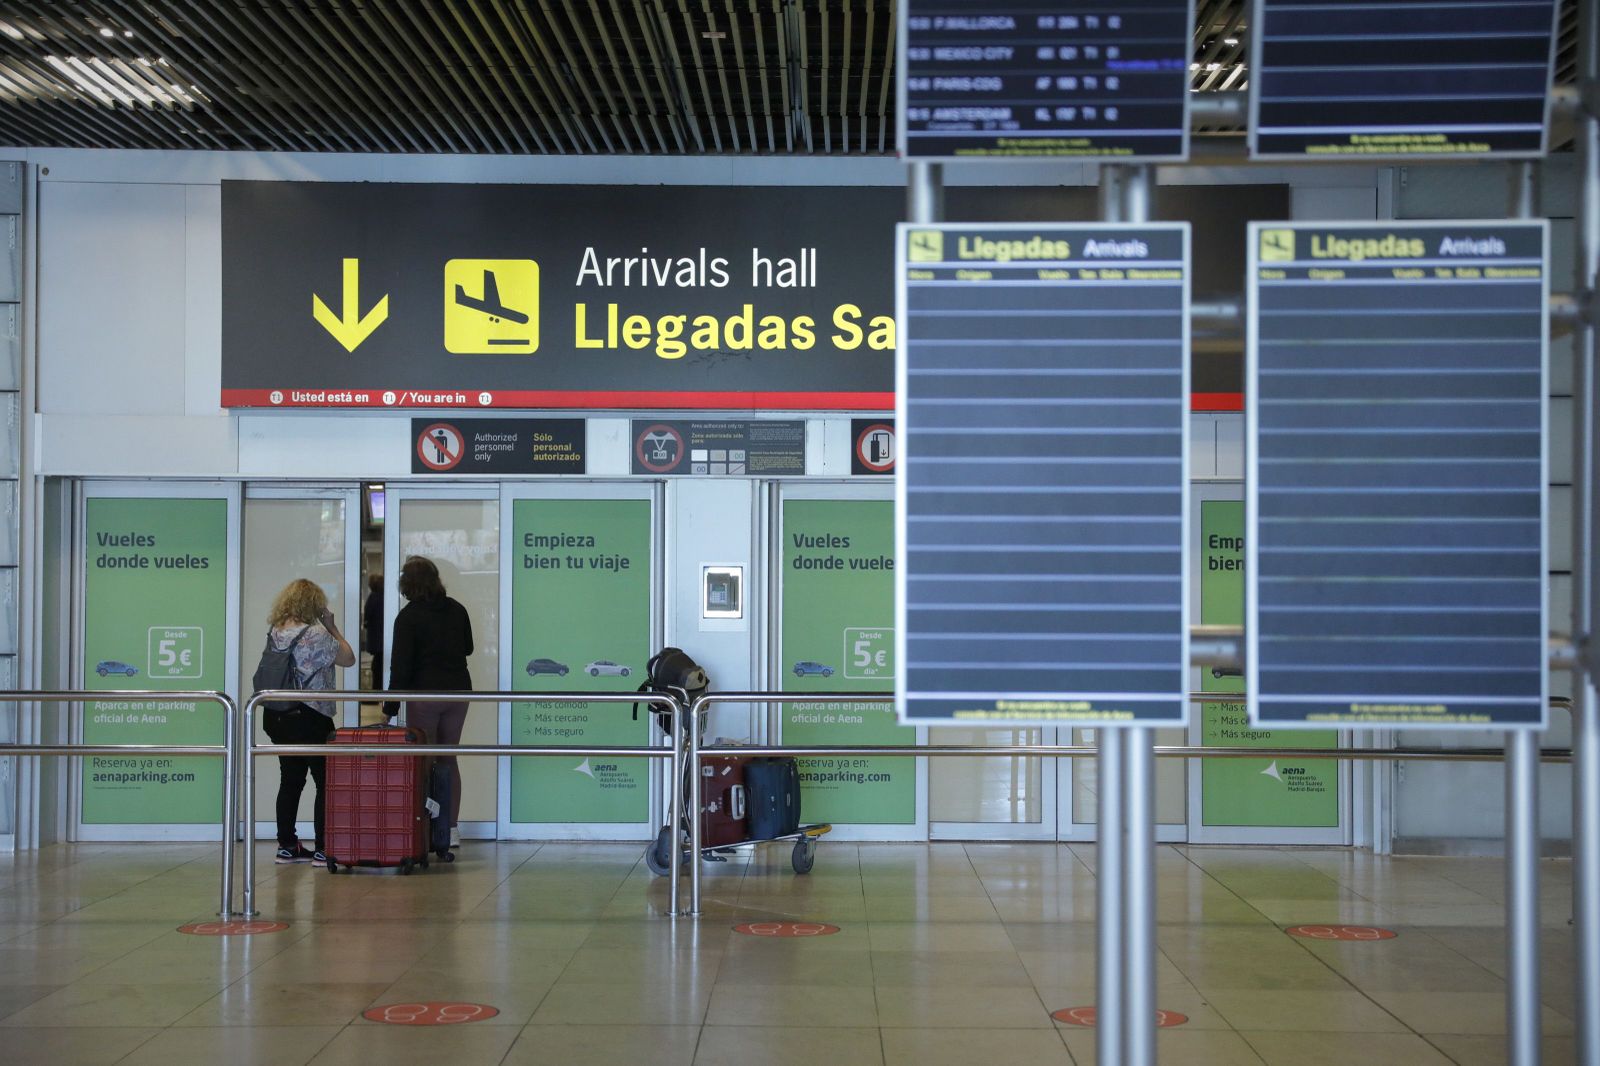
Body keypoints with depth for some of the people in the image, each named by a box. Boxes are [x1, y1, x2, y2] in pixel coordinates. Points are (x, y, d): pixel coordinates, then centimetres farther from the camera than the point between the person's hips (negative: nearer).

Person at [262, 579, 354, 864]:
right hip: (309, 718, -7)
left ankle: (287, 846, 15)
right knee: (326, 781, 2)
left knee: (291, 780, 13)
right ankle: (323, 849, 1)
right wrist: (331, 626, 2)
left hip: (276, 717, 7)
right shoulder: (315, 634, -15)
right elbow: (348, 659, -5)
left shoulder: (273, 634, 6)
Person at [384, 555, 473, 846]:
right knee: (449, 760, 13)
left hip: (424, 694, -5)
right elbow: (468, 647, 19)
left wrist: (390, 708, -9)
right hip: (458, 691, 5)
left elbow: (400, 666, -12)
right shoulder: (457, 610, 6)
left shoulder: (408, 617, -10)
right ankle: (452, 828, 13)